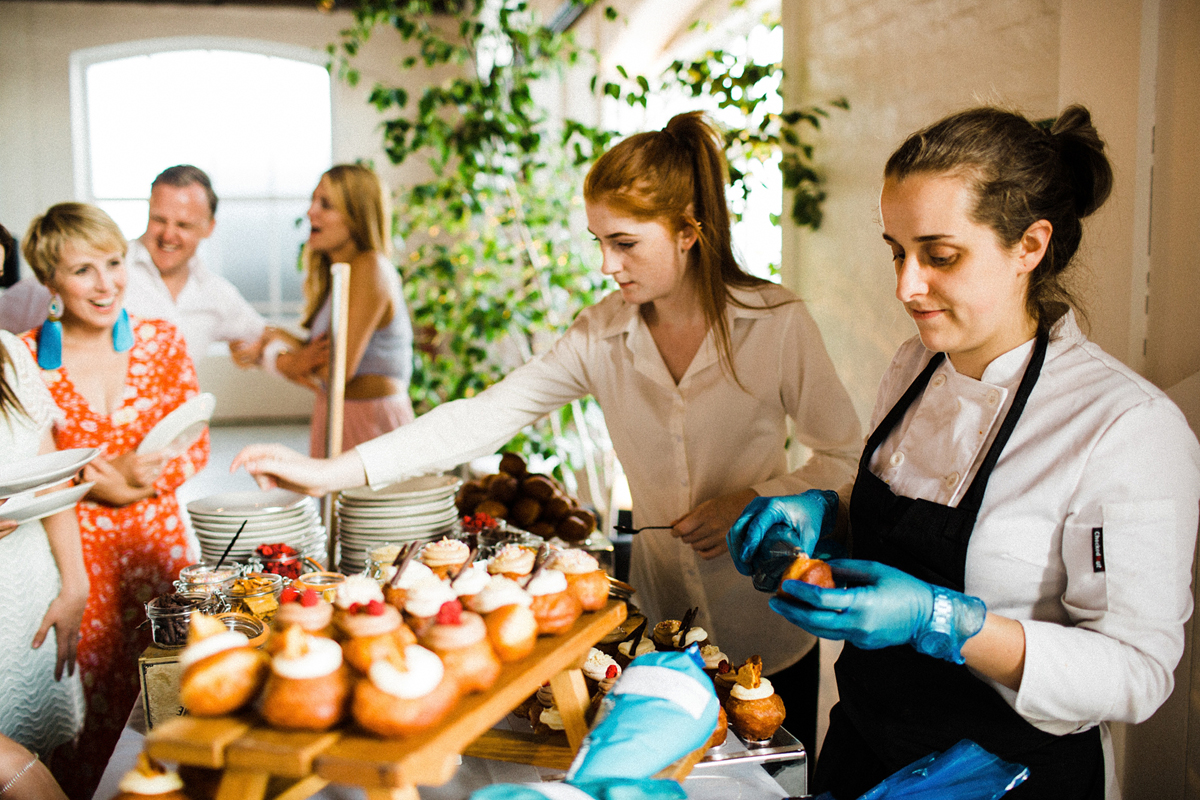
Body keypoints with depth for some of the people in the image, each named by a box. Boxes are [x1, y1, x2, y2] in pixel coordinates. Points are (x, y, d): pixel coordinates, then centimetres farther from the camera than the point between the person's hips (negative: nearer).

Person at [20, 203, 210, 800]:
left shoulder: (161, 341, 2)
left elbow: (195, 447, 4)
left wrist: (140, 477, -14)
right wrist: (95, 484, -16)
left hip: (156, 539, 2)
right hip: (69, 548, -1)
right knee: (89, 711, 2)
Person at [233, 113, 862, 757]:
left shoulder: (778, 322, -12)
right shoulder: (601, 334, -5)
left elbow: (846, 459, -4)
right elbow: (485, 416, -11)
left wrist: (752, 503, -20)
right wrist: (334, 472, -17)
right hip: (660, 627, 2)